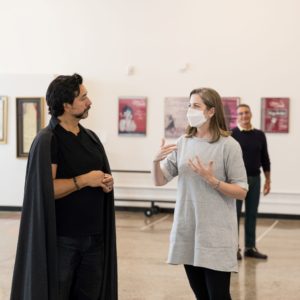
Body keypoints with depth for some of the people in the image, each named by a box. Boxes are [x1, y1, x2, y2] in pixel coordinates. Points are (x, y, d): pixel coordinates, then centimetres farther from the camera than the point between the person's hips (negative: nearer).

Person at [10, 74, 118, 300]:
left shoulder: (91, 137, 11)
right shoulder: (47, 140, -11)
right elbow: (45, 189, -20)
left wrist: (107, 183, 0)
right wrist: (84, 181, -18)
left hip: (94, 237, 7)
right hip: (62, 239, -6)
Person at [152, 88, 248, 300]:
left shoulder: (228, 145, -9)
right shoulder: (183, 143, 6)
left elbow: (242, 192, -8)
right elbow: (160, 181, 8)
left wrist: (211, 180, -20)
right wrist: (157, 161, -11)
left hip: (215, 234, -5)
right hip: (186, 230, 5)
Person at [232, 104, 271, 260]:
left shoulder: (259, 135, 7)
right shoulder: (231, 135, -5)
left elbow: (265, 159, 11)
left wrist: (268, 180, 9)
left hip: (254, 179, 4)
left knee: (252, 214, 8)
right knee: (235, 214, 0)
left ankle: (250, 247, 16)